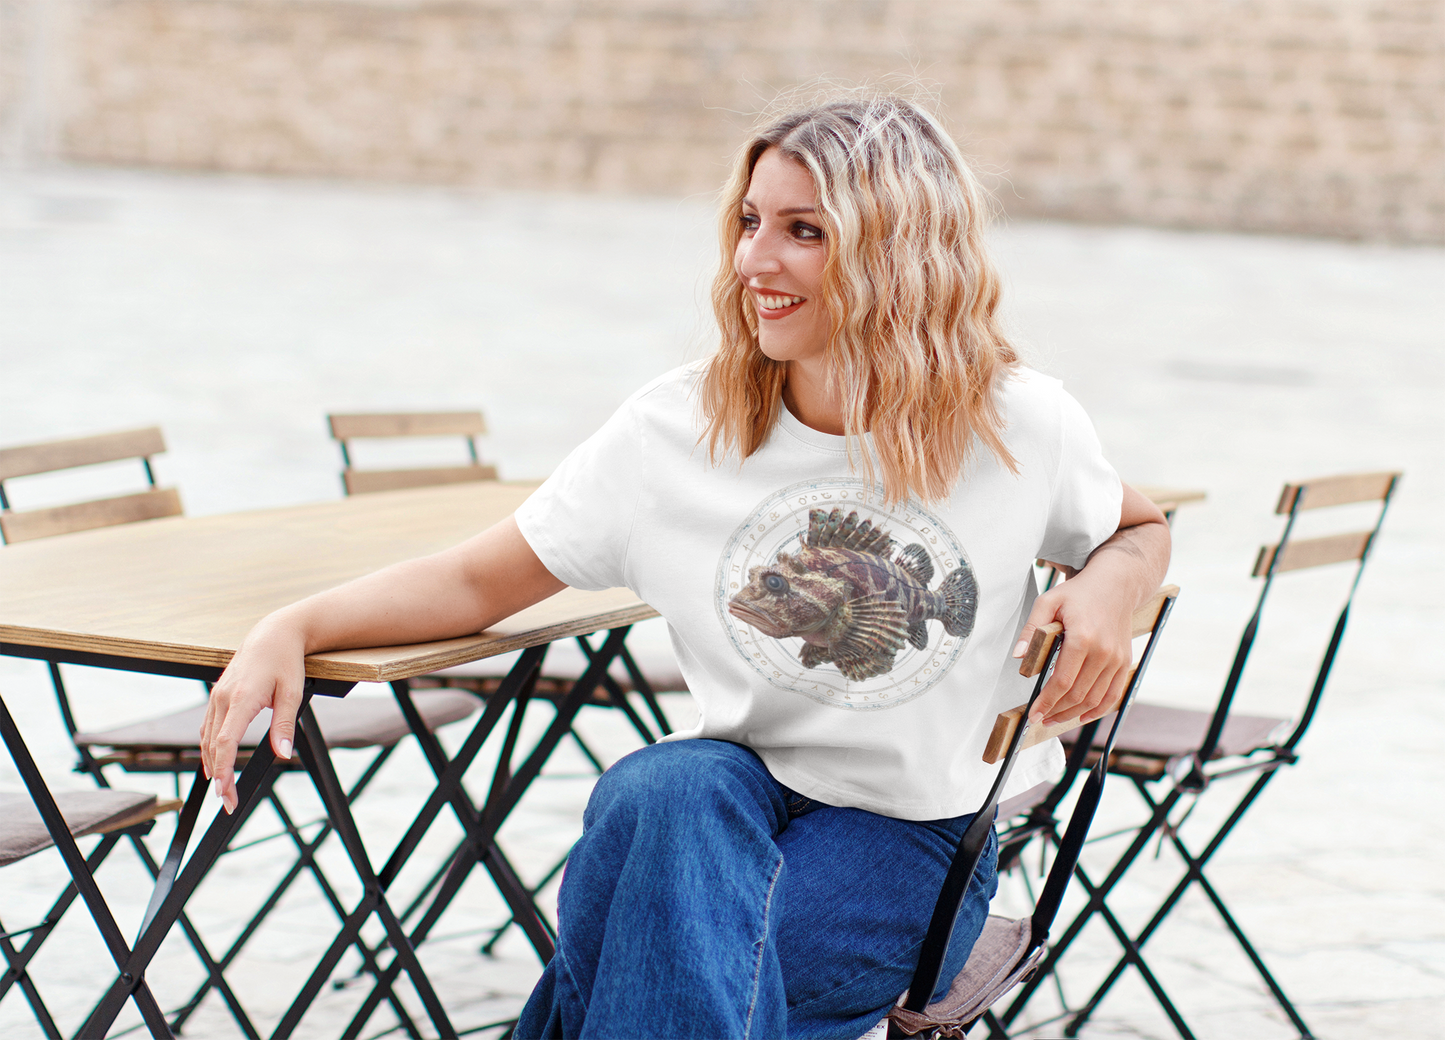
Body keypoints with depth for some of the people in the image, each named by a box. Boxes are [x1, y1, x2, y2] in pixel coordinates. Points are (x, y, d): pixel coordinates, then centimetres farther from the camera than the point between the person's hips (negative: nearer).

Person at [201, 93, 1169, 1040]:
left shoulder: (1018, 427, -7)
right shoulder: (677, 428, -4)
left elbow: (1141, 529, 13)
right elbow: (479, 581, 1)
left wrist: (1107, 587, -12)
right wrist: (290, 631, -14)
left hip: (919, 843, -2)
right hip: (745, 790, 3)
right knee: (662, 790, -36)